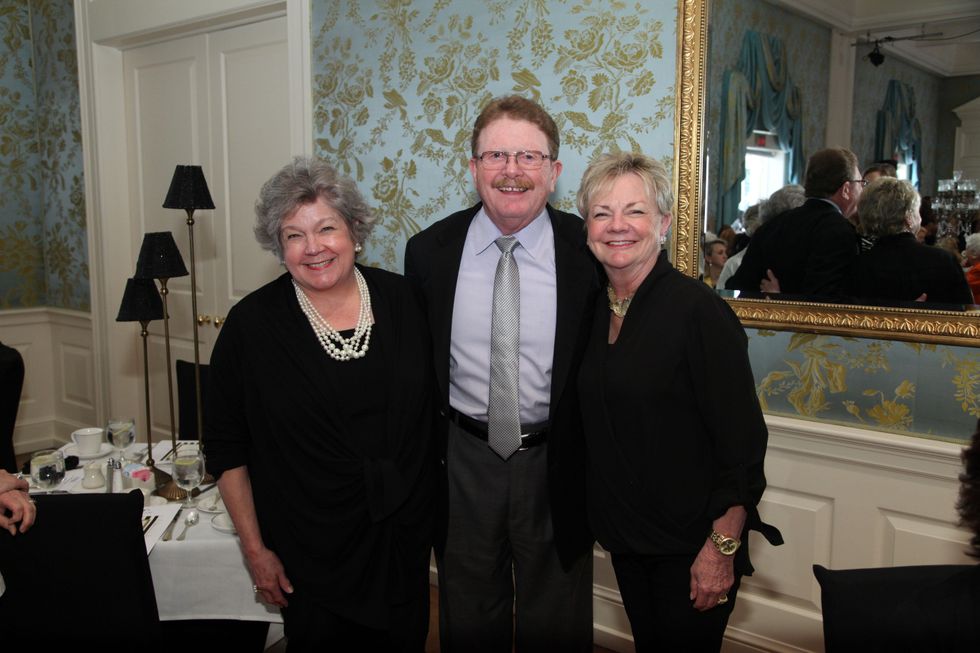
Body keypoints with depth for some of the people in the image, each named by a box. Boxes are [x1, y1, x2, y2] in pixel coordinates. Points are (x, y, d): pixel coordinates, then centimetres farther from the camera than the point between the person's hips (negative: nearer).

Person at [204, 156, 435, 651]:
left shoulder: (400, 299, -4)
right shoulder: (252, 323, -11)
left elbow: (431, 403, 7)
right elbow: (226, 449, -4)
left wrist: (433, 505, 6)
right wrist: (254, 549, -5)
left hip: (406, 537, 3)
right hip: (310, 554, -2)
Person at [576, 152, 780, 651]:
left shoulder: (699, 310, -18)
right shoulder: (596, 310, 2)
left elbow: (742, 441, -19)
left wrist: (722, 549, -19)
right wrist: (606, 521, 9)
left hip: (690, 544, -6)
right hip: (624, 536, 6)